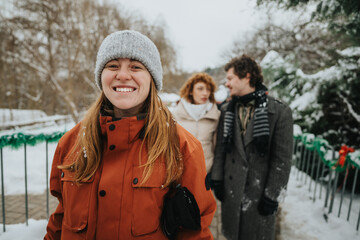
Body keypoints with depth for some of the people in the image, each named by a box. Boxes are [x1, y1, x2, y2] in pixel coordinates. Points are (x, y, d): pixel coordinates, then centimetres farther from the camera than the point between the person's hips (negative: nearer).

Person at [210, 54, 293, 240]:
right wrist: (217, 179, 3)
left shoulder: (279, 111, -9)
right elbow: (220, 149, 6)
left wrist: (272, 194, -9)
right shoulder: (227, 110, 3)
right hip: (231, 190, 4)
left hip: (260, 191, -3)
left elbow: (282, 160, -9)